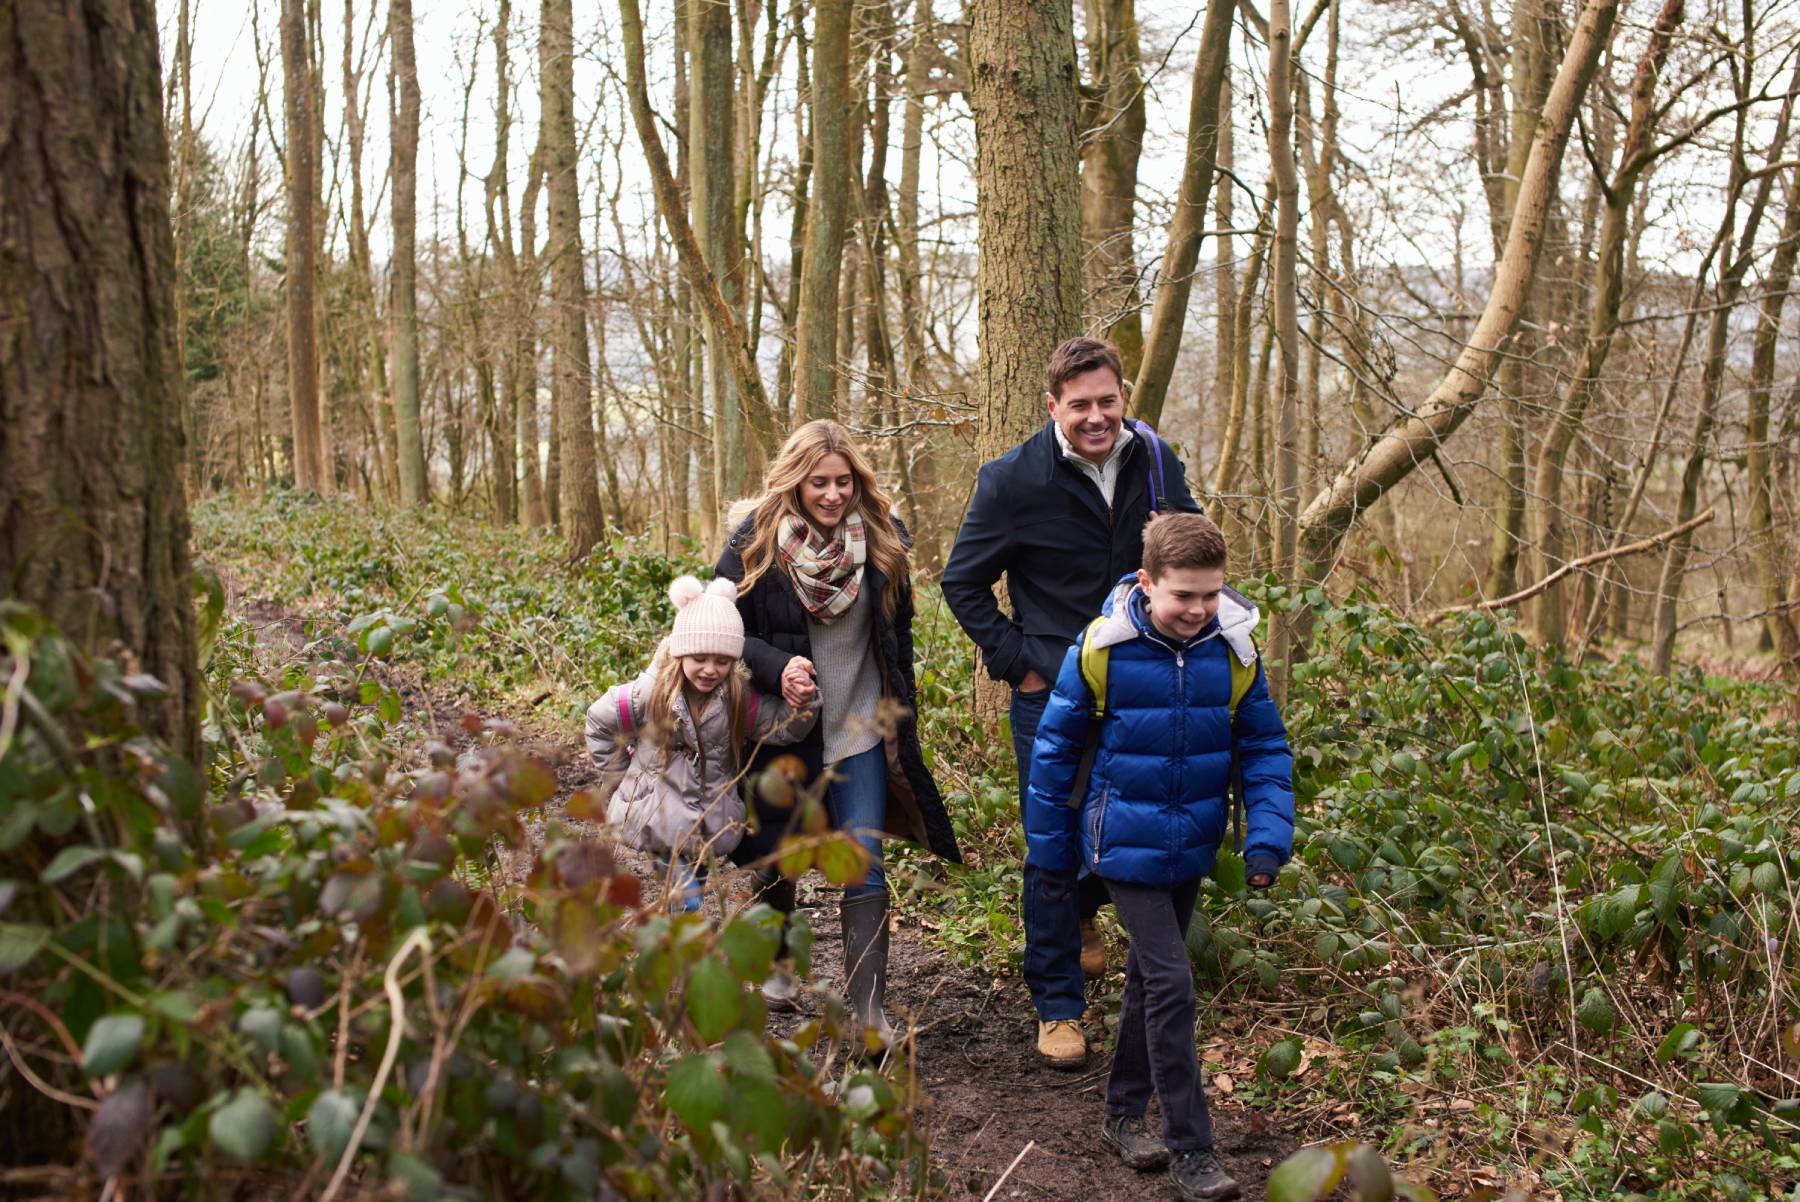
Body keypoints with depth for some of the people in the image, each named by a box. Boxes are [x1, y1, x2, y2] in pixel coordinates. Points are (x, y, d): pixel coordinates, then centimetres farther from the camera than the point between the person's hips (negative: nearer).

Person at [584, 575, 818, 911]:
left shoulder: (738, 697, -8)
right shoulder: (651, 694, -14)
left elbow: (783, 727, -11)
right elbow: (600, 721, 1)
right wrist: (619, 781, 5)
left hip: (713, 818, 3)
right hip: (657, 816, -3)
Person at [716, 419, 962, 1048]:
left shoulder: (882, 538, -2)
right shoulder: (755, 540, -10)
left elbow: (898, 637, 9)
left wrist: (902, 720, 10)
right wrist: (778, 668, -24)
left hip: (861, 732, 1)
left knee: (864, 867, -6)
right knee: (773, 857, 15)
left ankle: (868, 1009, -3)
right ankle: (779, 964, 43)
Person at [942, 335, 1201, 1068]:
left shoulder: (1155, 461, -2)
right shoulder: (1014, 481, -13)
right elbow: (963, 581, -2)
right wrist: (1016, 662, -8)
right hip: (1052, 691, -4)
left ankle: (1084, 912, 49)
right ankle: (1057, 1007, 11)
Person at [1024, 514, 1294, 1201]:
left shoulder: (1234, 651, -8)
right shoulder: (1102, 649, -17)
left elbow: (1264, 749, 3)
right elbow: (1056, 749, -5)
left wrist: (1268, 836, -9)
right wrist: (1050, 850, 1)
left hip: (1190, 848, 4)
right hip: (1125, 844, -4)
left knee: (1149, 977, 18)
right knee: (1171, 983, -11)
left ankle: (1124, 1113, 35)